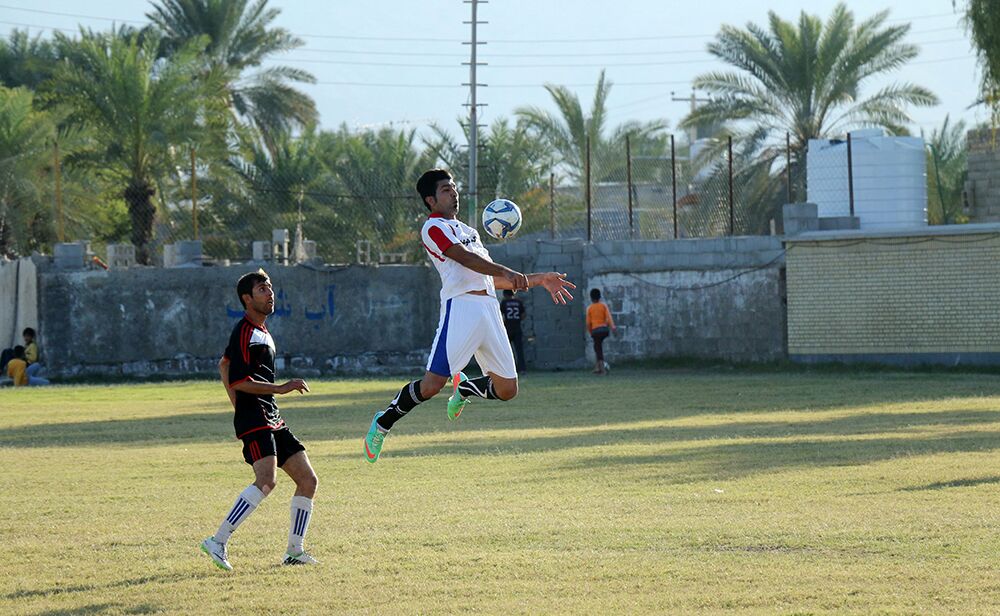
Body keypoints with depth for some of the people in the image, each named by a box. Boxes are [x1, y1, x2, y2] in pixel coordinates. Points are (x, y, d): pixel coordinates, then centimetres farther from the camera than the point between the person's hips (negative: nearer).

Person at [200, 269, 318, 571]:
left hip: (272, 419, 10)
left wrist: (240, 408, 29)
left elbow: (224, 364, 31)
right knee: (267, 480, -27)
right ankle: (218, 542, -26)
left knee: (308, 480, 7)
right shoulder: (245, 332, -11)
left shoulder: (260, 330, 20)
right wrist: (282, 388, -18)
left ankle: (294, 551, 13)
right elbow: (238, 381, -18)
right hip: (254, 419, -10)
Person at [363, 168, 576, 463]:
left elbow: (493, 279, 30)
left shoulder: (468, 230, 29)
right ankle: (383, 423, 7)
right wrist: (506, 272, -27)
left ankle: (464, 388, 32)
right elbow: (467, 259, -14)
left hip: (489, 309, 8)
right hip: (461, 305, -8)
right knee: (431, 385, -15)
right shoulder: (434, 227, 1)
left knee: (506, 390, 3)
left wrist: (539, 280, 25)